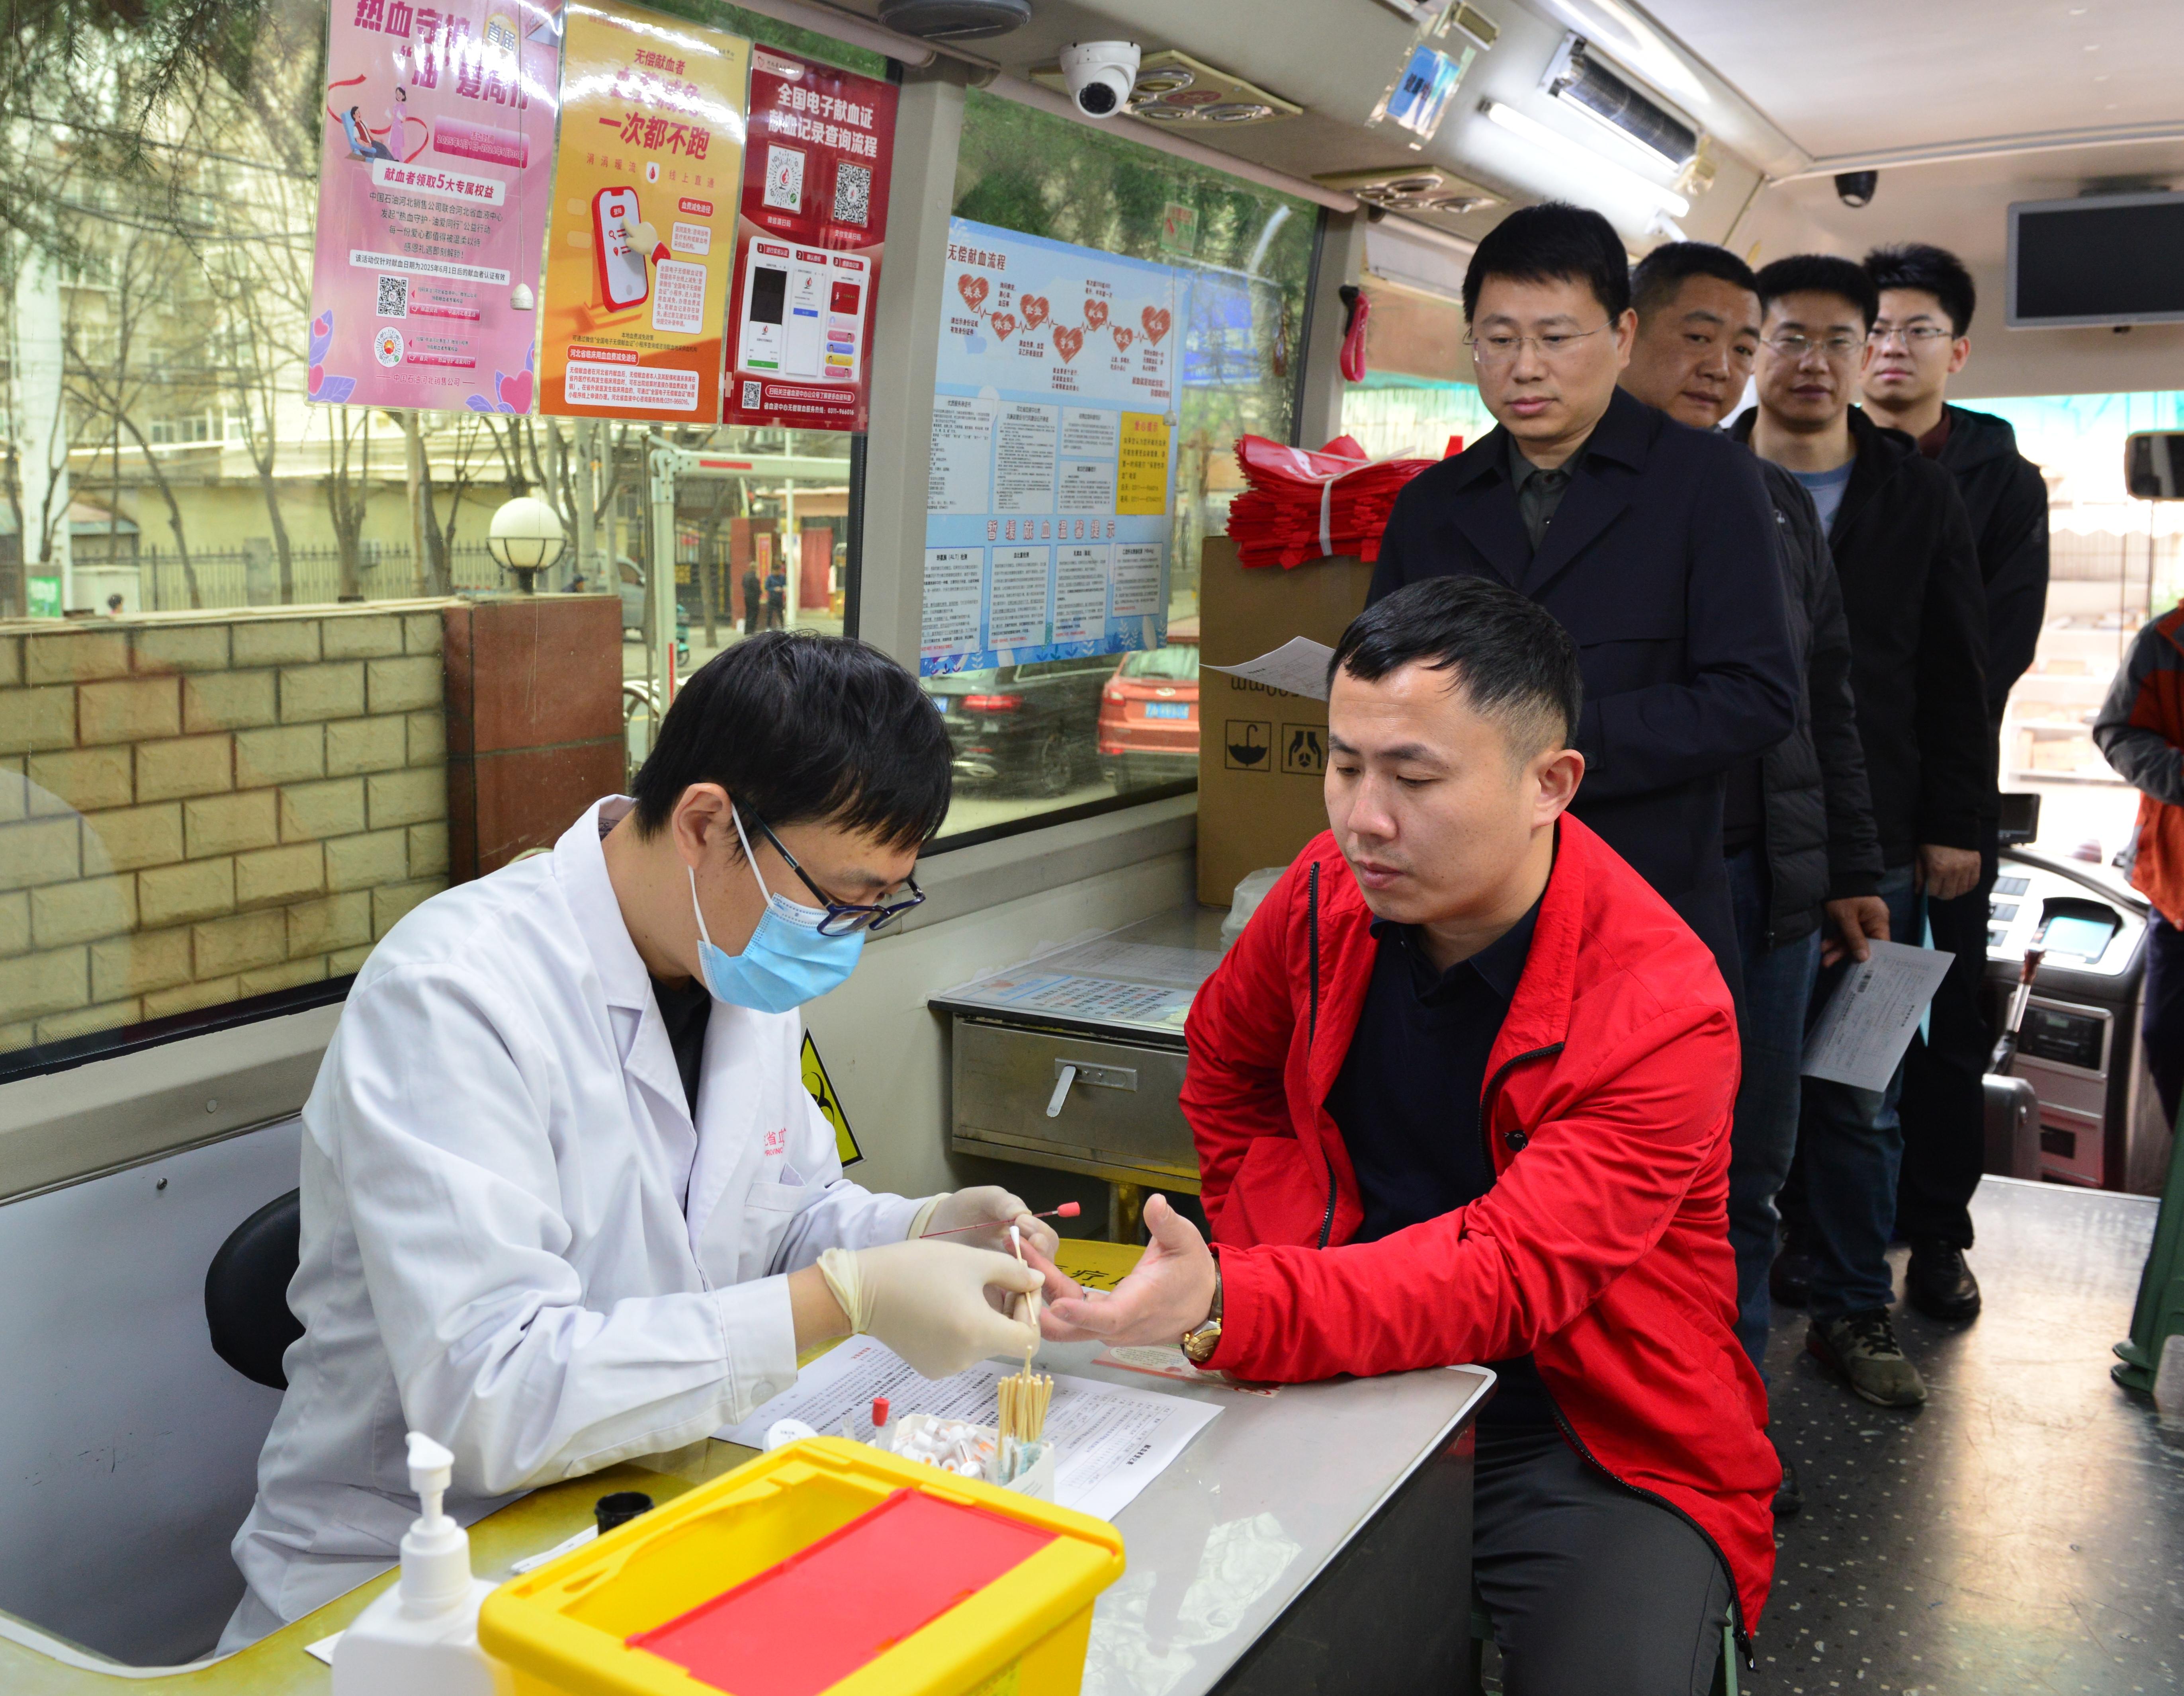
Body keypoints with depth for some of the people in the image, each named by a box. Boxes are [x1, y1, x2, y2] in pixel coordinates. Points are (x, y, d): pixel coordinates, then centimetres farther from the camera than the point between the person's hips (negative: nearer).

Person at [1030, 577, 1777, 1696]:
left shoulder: (1663, 1014, -19)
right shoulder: (1332, 890, -3)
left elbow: (1505, 1275, -29)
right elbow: (1226, 1063, 17)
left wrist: (1228, 1312, -44)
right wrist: (1269, 1265, 5)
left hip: (1597, 1449, -3)